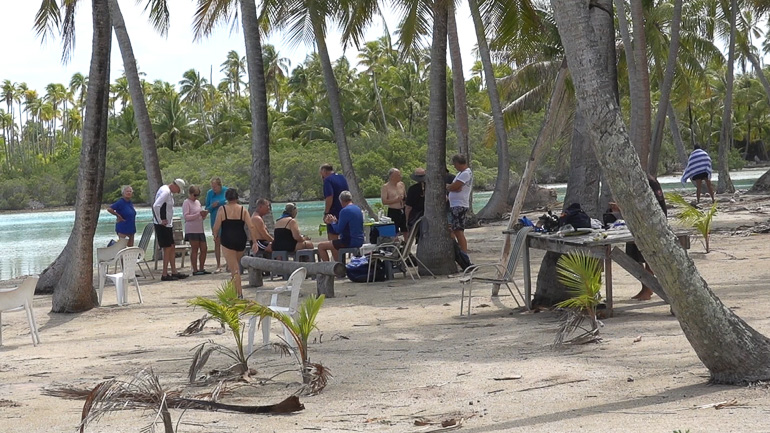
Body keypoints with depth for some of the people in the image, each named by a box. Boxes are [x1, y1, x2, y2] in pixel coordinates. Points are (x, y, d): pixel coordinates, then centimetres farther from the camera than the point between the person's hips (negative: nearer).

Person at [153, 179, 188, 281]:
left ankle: (174, 272, 18)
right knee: (168, 249, -5)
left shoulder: (167, 191, 13)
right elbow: (156, 206, -30)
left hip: (167, 224, 10)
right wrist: (160, 221, -21)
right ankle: (165, 275, -1)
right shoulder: (166, 192, -18)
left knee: (172, 248, 13)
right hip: (163, 225, -10)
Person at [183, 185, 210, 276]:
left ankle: (201, 268, 14)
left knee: (204, 249, 5)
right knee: (194, 249, -5)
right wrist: (198, 214, -21)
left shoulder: (197, 202, 20)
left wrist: (204, 214, 1)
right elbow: (186, 216, -13)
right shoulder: (186, 203, -3)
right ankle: (195, 270, -2)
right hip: (191, 230, -8)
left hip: (200, 229, 8)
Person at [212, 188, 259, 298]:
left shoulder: (222, 209, -4)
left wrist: (215, 236, 16)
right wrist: (254, 242, -1)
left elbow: (216, 227, -4)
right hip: (241, 240, 3)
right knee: (237, 265, 22)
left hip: (227, 241, -3)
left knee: (234, 269, -4)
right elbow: (251, 227, -3)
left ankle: (239, 293, -12)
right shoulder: (243, 210, 3)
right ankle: (236, 288, 29)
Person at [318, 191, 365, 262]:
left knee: (321, 246, -3)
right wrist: (335, 221, 19)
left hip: (350, 242, -9)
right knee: (334, 243, 34)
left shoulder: (345, 211, -17)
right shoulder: (358, 209, 11)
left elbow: (338, 230, -16)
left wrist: (332, 222, 2)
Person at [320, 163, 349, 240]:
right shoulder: (342, 178, 14)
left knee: (332, 239, -5)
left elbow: (329, 197, -23)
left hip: (334, 213, -8)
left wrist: (326, 213, -18)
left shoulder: (328, 180, -12)